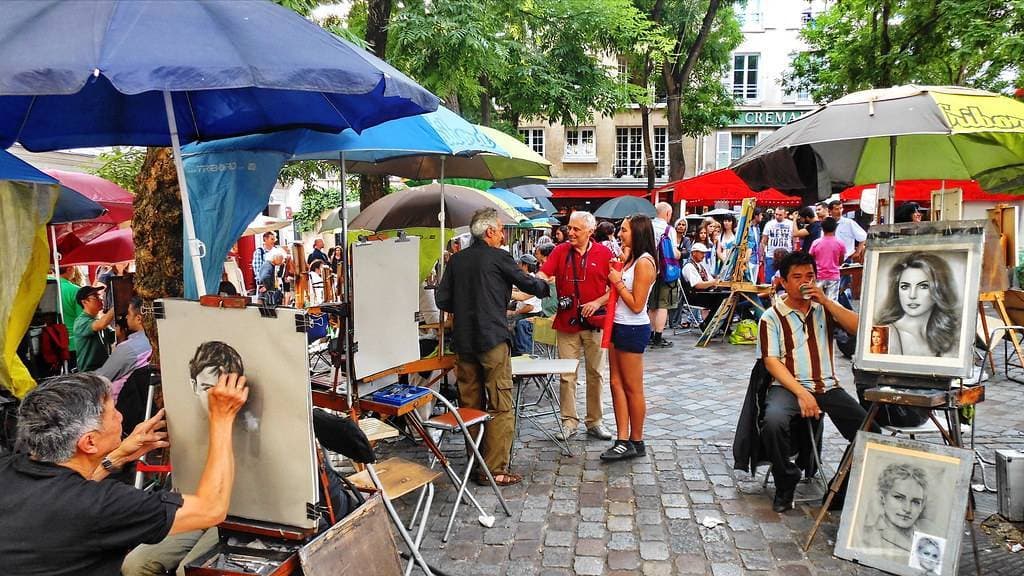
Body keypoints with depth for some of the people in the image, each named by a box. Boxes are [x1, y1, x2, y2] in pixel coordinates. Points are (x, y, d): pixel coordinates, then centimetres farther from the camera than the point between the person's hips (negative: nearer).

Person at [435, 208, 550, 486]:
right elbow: (528, 284, 3)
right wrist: (547, 285, 24)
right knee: (501, 407, 0)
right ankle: (495, 470, 0)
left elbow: (442, 299, 6)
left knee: (470, 405, 14)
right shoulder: (499, 258, -7)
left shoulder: (457, 259, 7)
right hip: (492, 340, -6)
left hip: (463, 341, 6)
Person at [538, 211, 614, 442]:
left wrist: (598, 302, -12)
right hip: (567, 322, 1)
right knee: (567, 375, 4)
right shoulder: (560, 251, 3)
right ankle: (569, 421, 15)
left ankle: (594, 421, 21)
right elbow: (543, 274, -8)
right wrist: (540, 280, -31)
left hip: (594, 322, 0)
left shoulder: (604, 253, 0)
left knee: (595, 374, 9)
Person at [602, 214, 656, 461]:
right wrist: (621, 263, 3)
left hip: (633, 329, -9)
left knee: (633, 389, 3)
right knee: (617, 384, 8)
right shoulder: (631, 259, 11)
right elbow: (618, 293, 9)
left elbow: (636, 305, -18)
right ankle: (623, 441, 12)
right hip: (619, 326, 9)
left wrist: (618, 281, -12)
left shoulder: (644, 262, -16)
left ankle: (636, 442, 16)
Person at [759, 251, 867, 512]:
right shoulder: (772, 317, 3)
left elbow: (859, 328, -1)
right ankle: (785, 484, -8)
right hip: (788, 387, -3)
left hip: (828, 387, 3)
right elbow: (772, 361, -6)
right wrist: (802, 393, -18)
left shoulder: (826, 308, 14)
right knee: (774, 421, -34)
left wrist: (826, 301, -9)